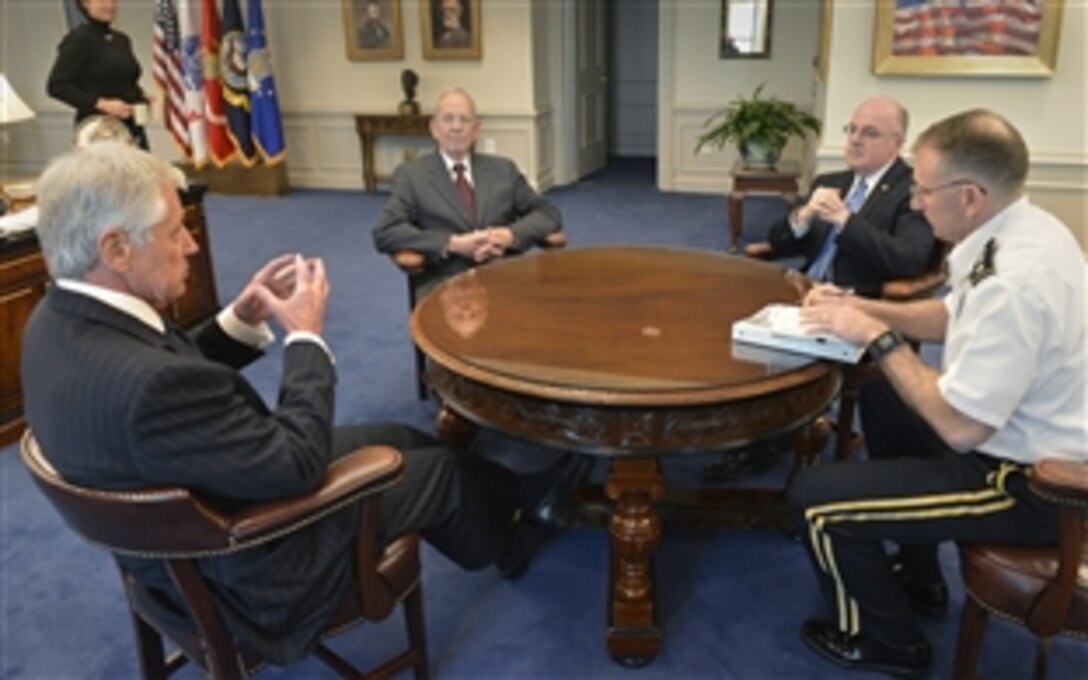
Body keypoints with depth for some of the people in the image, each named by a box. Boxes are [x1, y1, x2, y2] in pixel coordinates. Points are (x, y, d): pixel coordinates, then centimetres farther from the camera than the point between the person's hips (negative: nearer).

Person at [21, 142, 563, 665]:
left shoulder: (60, 319, -10)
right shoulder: (146, 384, -40)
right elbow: (298, 463, -29)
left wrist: (243, 318, -6)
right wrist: (306, 334, -18)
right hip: (247, 573, -8)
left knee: (397, 438, 20)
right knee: (438, 470, 12)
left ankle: (499, 501, 45)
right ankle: (506, 542, 45)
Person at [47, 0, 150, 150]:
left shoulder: (122, 40, 15)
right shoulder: (78, 39, -4)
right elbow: (56, 86, -10)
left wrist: (142, 96, 4)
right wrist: (100, 103, -20)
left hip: (132, 128, 6)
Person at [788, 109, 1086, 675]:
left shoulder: (1015, 282, -32)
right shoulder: (1024, 229, -1)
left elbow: (960, 428, -29)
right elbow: (952, 316, 13)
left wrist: (879, 338, -20)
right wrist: (860, 307, 1)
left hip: (1030, 481, -10)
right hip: (1028, 435, 10)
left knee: (813, 498, -12)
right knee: (882, 399, 27)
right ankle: (917, 576, 36)